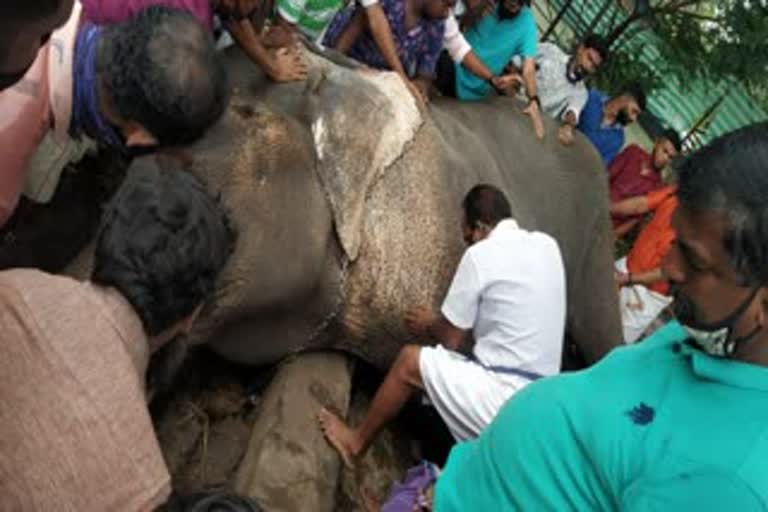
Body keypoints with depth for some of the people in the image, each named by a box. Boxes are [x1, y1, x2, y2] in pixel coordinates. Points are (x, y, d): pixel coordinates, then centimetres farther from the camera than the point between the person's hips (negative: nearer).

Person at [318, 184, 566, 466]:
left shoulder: (481, 254, -11)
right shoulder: (547, 246, 9)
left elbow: (451, 339, -4)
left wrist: (430, 324, 18)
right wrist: (441, 319, 24)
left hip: (506, 398, -7)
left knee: (410, 360, 8)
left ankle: (357, 442, 24)